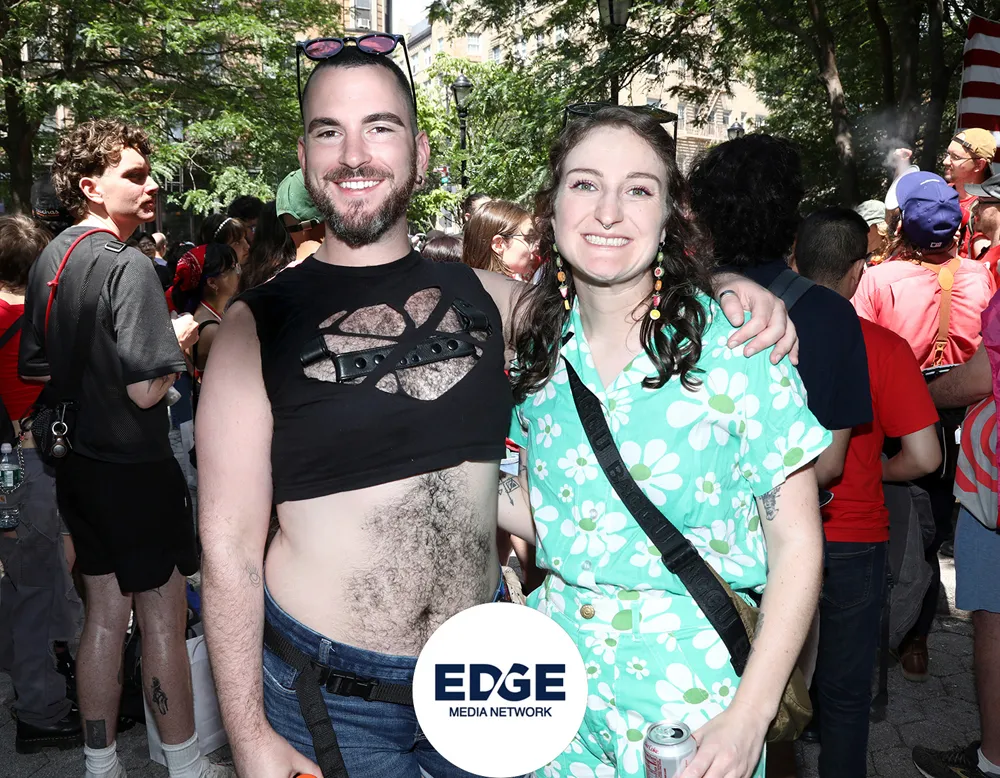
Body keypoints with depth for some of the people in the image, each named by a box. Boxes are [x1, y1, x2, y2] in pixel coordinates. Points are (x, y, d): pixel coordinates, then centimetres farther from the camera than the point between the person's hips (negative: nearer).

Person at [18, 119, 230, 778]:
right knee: (163, 619, 5)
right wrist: (180, 339, -8)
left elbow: (36, 369, 14)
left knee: (105, 612, 17)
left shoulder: (47, 262, 8)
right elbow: (146, 390, -24)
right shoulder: (129, 266, -20)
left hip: (79, 464, 8)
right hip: (136, 468, -8)